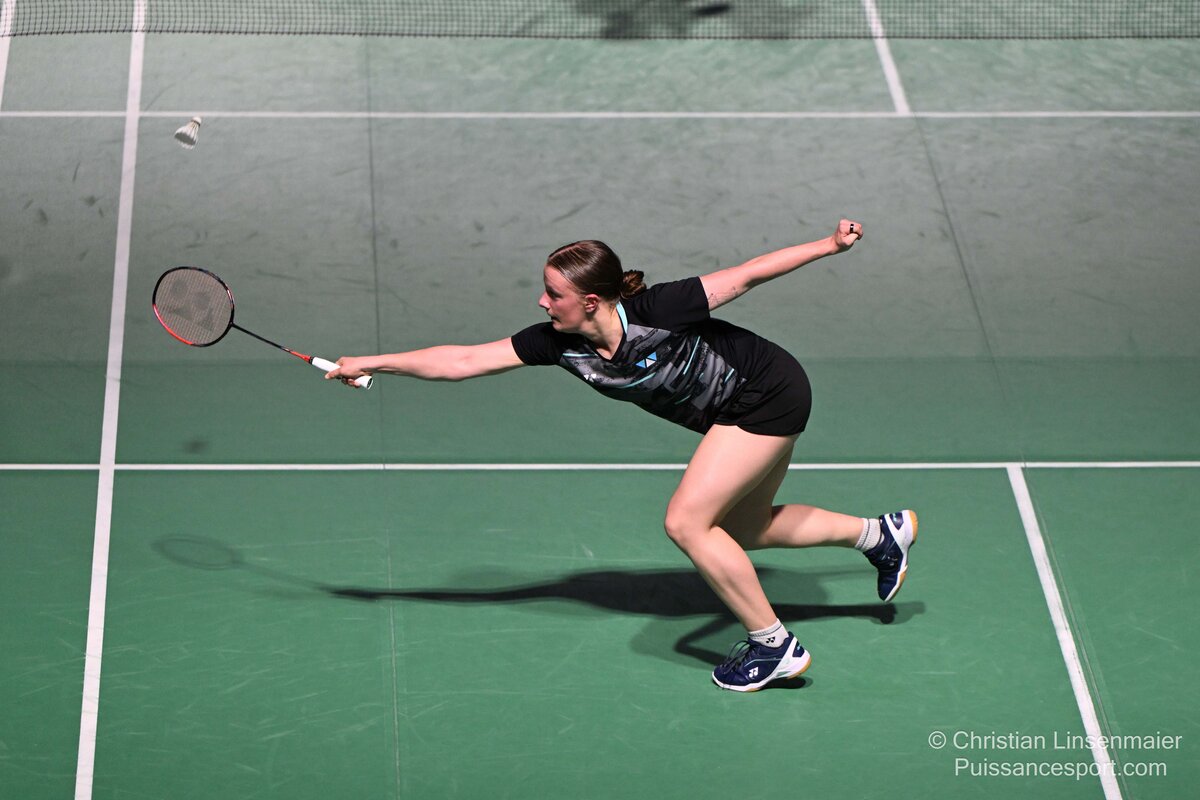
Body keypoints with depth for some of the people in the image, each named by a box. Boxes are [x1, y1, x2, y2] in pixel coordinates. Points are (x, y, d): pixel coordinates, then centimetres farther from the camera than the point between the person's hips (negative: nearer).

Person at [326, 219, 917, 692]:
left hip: (768, 394, -8)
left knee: (686, 521, -14)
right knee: (742, 531, 21)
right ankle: (882, 534, 37)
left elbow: (742, 277, -21)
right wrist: (372, 364, -18)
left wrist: (829, 246, -14)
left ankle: (775, 646, -2)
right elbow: (464, 360, -13)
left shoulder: (658, 313, -32)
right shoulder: (559, 343, -15)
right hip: (735, 411, 8)